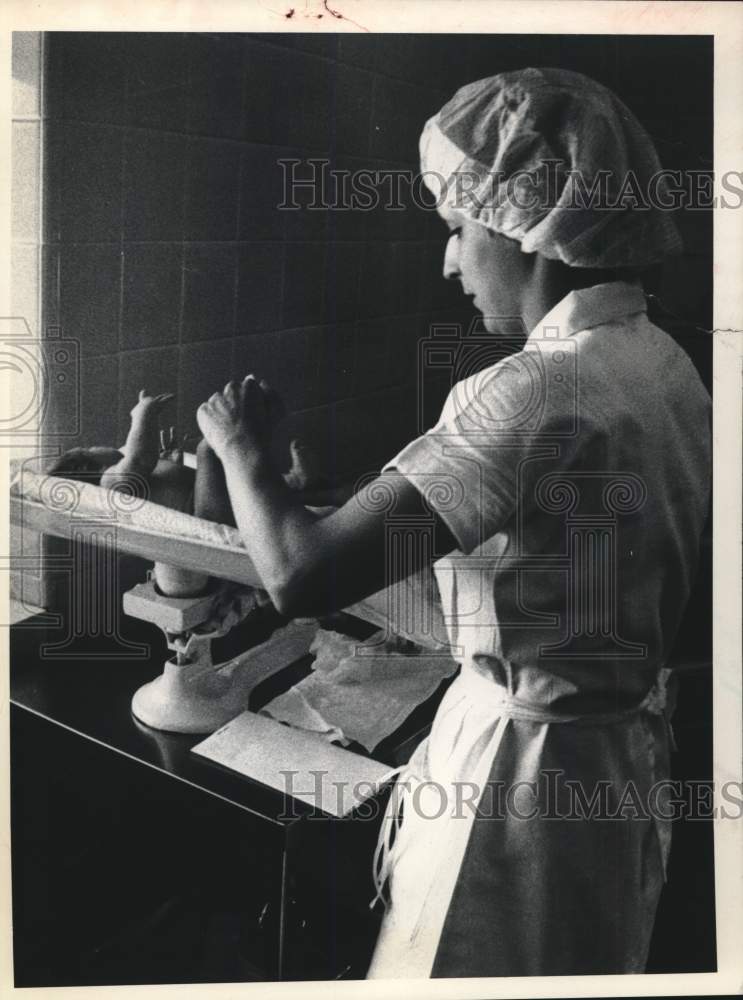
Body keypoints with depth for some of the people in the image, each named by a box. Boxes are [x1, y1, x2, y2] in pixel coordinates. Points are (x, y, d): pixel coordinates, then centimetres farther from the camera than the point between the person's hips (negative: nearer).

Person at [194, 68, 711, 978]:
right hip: (622, 754, 8)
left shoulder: (530, 393, -28)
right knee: (577, 966, 27)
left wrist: (240, 446, -12)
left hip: (521, 766, -8)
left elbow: (300, 575, -29)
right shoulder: (663, 362, 0)